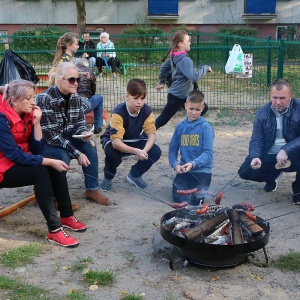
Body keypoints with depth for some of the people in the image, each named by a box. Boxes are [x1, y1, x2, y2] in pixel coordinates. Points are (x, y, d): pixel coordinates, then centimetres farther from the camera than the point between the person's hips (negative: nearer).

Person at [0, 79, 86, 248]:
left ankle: (67, 216, -5)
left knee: (56, 167, -13)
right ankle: (55, 230, -27)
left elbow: (38, 149, -4)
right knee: (41, 172, -28)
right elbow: (14, 155, -29)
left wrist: (36, 123, -16)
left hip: (20, 162, 8)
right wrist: (50, 162, -30)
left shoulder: (27, 114, 0)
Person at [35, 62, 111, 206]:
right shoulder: (44, 99, -25)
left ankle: (92, 190, -5)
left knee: (89, 144, -16)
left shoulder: (76, 98, -4)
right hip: (43, 143, -6)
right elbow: (49, 135, -27)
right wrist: (77, 154, -28)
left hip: (65, 139, 7)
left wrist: (83, 134, -24)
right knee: (63, 156, -32)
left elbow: (80, 124, 3)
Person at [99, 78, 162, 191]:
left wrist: (144, 151, -43)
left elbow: (151, 134, -22)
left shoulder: (147, 110, -19)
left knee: (156, 152, -19)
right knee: (113, 153, -39)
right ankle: (108, 177, -4)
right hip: (112, 140, -4)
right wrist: (136, 151, -55)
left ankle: (135, 175, 8)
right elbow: (115, 142, -41)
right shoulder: (119, 112, -33)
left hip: (133, 140, 4)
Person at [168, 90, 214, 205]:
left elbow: (208, 152, -11)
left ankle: (201, 189, 16)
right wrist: (175, 164, -9)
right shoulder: (180, 126, 6)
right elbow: (172, 149, 9)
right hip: (184, 170, 3)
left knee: (195, 199, -18)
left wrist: (193, 164, -24)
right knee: (178, 197, -15)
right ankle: (189, 187, 17)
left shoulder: (205, 127, -6)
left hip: (202, 170, -3)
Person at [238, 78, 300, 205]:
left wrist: (286, 150, -37)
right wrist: (255, 157, -27)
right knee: (246, 171, -17)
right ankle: (272, 176, 19)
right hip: (269, 157, 3)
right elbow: (256, 140, -7)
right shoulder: (262, 113, -4)